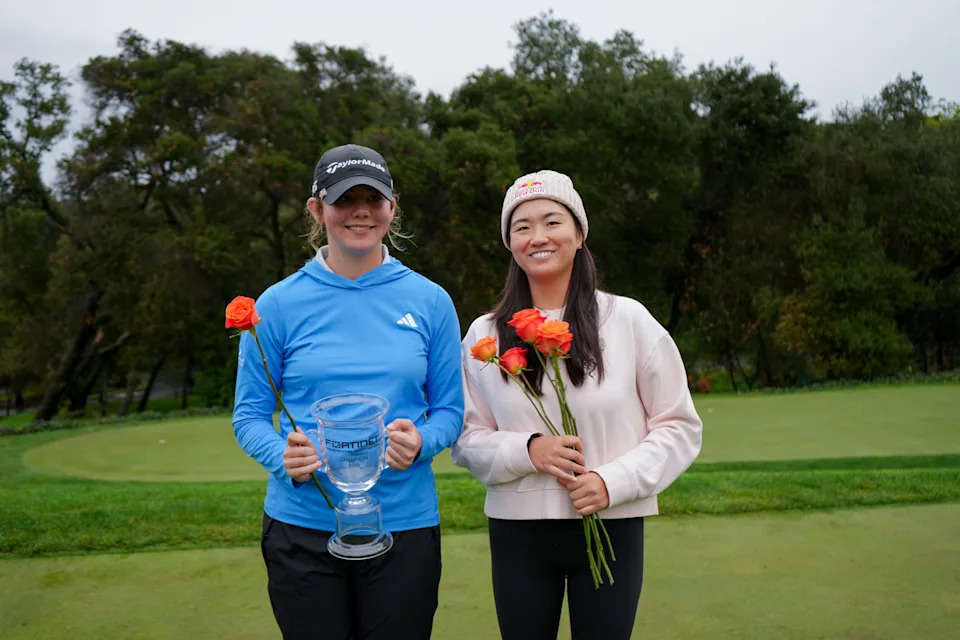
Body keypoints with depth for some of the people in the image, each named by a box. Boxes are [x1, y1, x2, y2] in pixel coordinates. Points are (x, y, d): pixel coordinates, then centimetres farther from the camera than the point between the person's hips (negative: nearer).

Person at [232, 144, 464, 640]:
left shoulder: (429, 301, 0)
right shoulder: (279, 305, -2)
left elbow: (450, 410, 4)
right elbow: (249, 416, 1)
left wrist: (420, 442, -18)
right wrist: (284, 457, -19)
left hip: (405, 524, 1)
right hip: (302, 529, 0)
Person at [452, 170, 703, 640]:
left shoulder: (629, 319, -3)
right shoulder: (485, 335, 1)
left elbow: (679, 427, -1)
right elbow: (467, 440, 3)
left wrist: (614, 481, -14)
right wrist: (527, 451, -16)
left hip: (611, 526, -1)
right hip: (516, 532, 2)